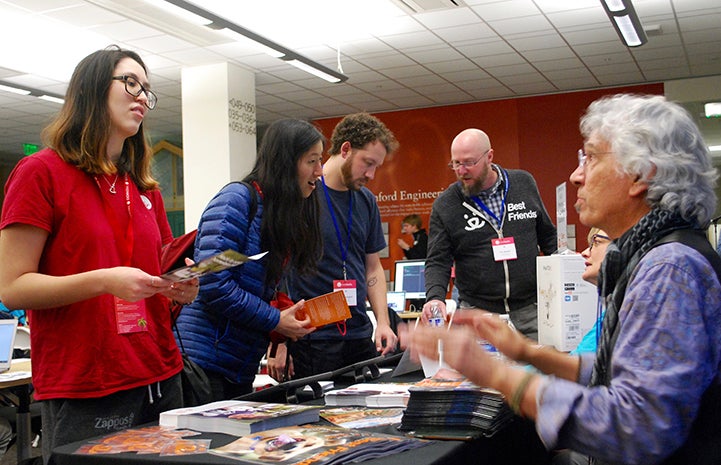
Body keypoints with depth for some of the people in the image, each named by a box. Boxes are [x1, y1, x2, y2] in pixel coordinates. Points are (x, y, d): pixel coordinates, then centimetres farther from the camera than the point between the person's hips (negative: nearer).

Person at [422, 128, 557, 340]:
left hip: (529, 311, 2)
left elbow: (549, 237, 15)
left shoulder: (524, 183, 6)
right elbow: (437, 262, -3)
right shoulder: (445, 205, -1)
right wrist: (435, 297, -21)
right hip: (476, 314, -2)